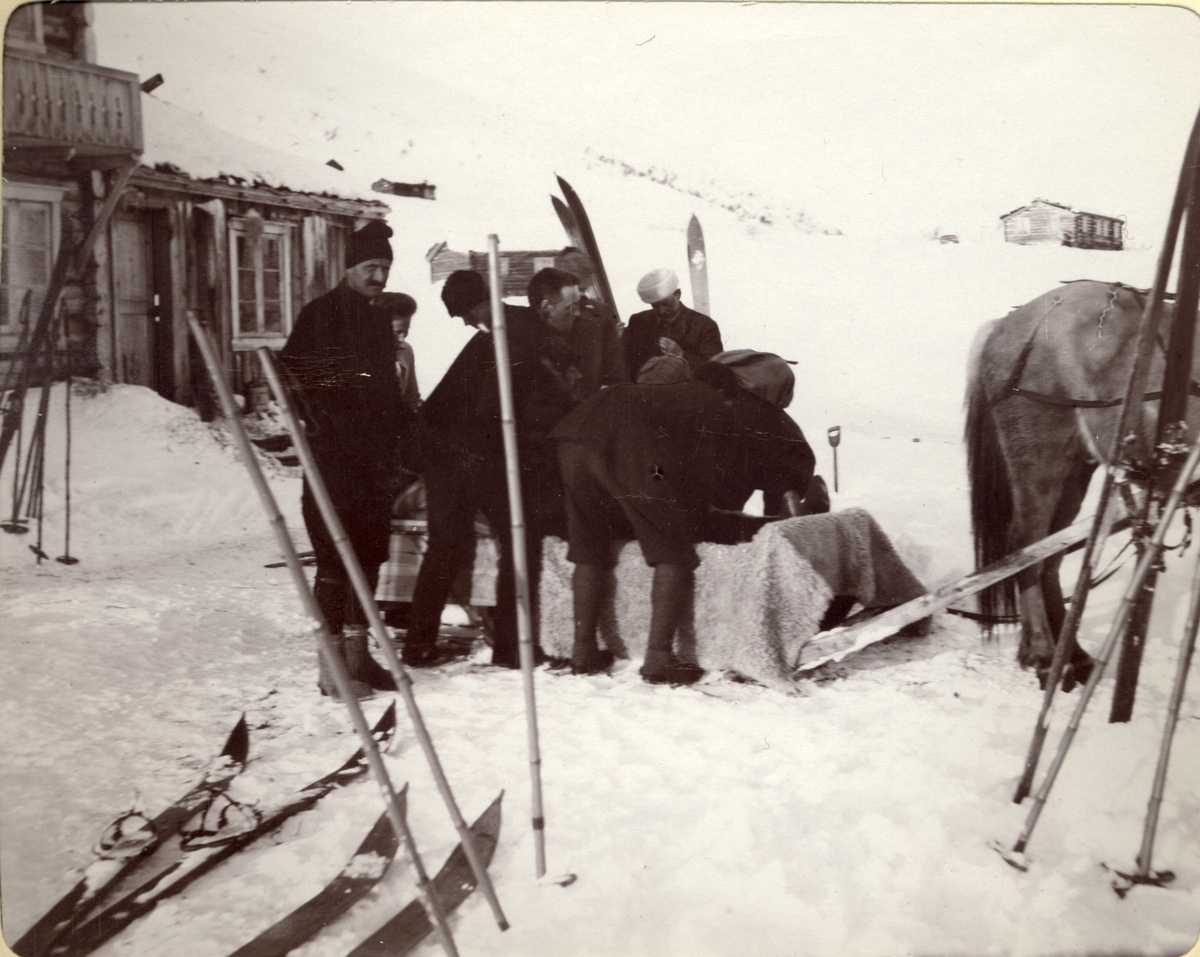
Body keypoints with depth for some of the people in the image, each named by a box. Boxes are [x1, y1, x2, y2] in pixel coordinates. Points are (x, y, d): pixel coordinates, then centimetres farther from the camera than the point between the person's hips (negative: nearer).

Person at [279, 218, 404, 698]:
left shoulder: (376, 320, 18)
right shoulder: (320, 314, -5)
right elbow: (293, 376, -10)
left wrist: (396, 439, 17)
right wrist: (321, 428, -16)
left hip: (375, 460, 8)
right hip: (333, 459, -8)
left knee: (369, 555, 11)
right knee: (336, 559, -6)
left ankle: (357, 653, 21)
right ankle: (332, 667, 0)